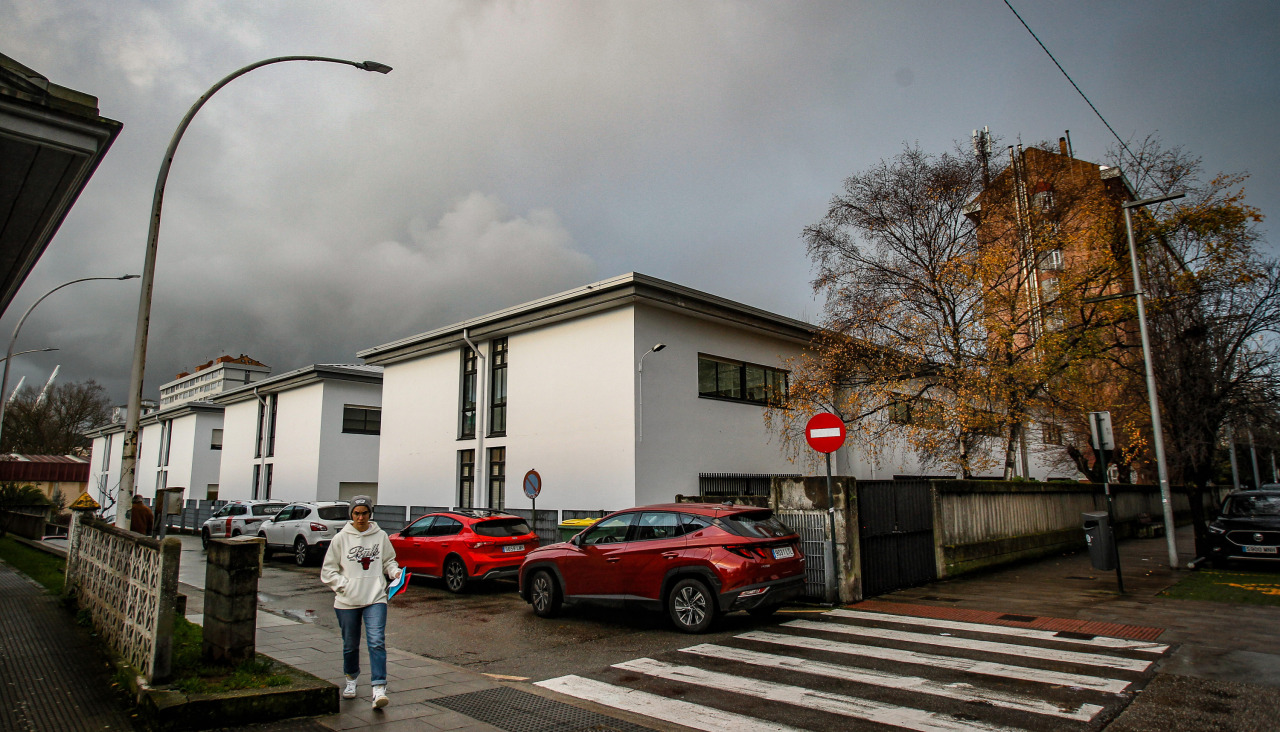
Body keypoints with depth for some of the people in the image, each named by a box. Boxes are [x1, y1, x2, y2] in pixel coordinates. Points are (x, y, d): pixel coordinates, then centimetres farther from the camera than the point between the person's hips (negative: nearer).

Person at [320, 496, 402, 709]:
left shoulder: (380, 536, 2)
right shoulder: (341, 538, 0)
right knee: (350, 645, 15)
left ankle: (379, 689, -11)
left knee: (377, 642, -13)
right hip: (347, 602, 1)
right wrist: (344, 586, -9)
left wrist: (396, 572, -7)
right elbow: (328, 571, 3)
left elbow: (388, 560, 13)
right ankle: (351, 680, 40)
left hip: (376, 598, -1)